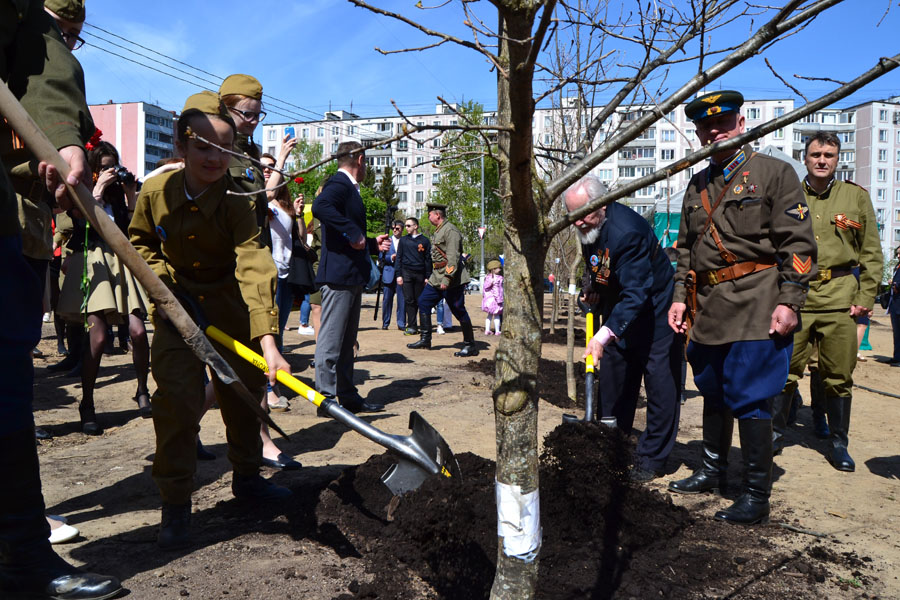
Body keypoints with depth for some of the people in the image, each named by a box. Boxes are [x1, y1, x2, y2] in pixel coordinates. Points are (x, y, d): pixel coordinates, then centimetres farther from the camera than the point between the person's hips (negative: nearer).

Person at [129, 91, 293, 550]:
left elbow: (254, 268, -33)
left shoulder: (235, 205, -21)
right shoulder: (156, 191, -13)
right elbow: (142, 241, 8)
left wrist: (267, 340, -43)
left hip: (230, 306, 0)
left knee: (244, 391, 10)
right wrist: (161, 279, -10)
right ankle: (175, 503, 1)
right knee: (177, 397, -13)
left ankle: (246, 475, 33)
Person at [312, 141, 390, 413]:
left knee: (347, 342, 15)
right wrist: (353, 232, -29)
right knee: (331, 340, -4)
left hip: (352, 277, 11)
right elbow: (320, 207, -34)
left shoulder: (348, 187, 20)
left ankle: (347, 396, 24)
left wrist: (372, 244, 26)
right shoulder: (338, 185, -11)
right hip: (339, 275, -11)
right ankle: (326, 398, 2)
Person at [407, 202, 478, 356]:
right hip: (436, 277, 10)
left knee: (459, 311, -5)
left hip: (452, 279, -10)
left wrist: (447, 278, -27)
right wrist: (433, 277, 21)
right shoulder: (439, 231, 17)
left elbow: (453, 257, -22)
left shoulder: (450, 230, -14)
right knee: (423, 302, 10)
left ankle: (470, 346, 4)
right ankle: (425, 339, 19)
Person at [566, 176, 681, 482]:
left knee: (660, 383, -5)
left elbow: (636, 294, -37)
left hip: (653, 311, -8)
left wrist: (604, 335, -44)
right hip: (616, 310, 8)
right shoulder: (588, 226, -5)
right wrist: (591, 286, 2)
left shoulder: (627, 231, -33)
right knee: (611, 380, 10)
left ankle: (651, 459, 5)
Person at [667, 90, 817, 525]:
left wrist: (788, 301, -15)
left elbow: (798, 244, -7)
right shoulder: (697, 186, 16)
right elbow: (685, 248, 21)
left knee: (749, 399, -5)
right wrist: (680, 297, 13)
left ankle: (756, 495, 8)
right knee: (713, 393, 17)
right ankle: (712, 472, 34)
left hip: (755, 309, -6)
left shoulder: (774, 173, -2)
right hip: (708, 310, 6)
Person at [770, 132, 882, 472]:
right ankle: (777, 433, 18)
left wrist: (865, 298, 1)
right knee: (785, 370, 1)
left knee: (839, 376, 5)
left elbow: (871, 253, 9)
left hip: (840, 297, 1)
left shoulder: (856, 196, 9)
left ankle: (838, 444, 19)